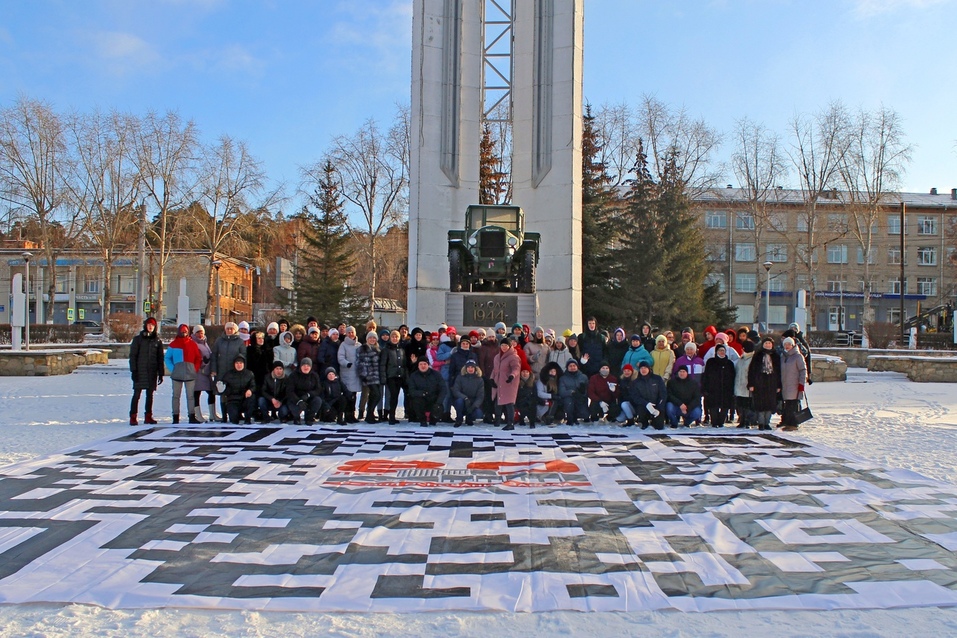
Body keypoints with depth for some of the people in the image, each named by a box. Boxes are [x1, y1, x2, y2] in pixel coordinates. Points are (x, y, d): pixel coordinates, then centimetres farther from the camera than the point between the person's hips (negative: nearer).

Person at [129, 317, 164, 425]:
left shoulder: (157, 341, 9)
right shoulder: (138, 339, 2)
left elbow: (160, 358, 11)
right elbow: (133, 355, 0)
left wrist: (160, 373, 7)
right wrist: (133, 370, -9)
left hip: (152, 372, 3)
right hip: (140, 371, -3)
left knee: (150, 395, 7)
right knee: (137, 394, -4)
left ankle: (148, 416, 13)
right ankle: (133, 417, -2)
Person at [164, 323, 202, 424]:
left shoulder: (192, 344, 7)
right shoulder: (173, 344, 5)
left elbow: (198, 358, 9)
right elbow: (167, 358, 7)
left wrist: (196, 369, -1)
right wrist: (172, 369, -5)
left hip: (190, 373, 1)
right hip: (177, 374, -1)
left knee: (191, 395, 2)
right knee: (176, 395, 3)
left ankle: (192, 417, 4)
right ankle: (175, 417, 7)